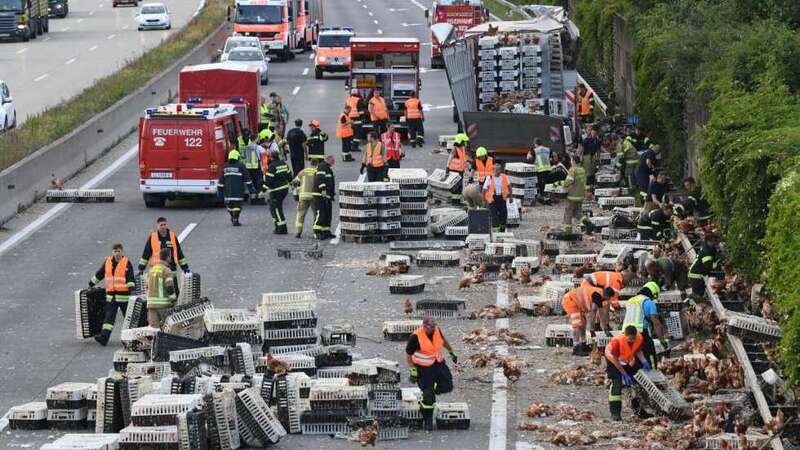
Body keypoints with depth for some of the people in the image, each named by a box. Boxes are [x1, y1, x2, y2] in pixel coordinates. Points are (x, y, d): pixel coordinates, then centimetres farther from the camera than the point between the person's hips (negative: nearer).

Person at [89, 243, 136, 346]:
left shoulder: (127, 263, -5)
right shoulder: (107, 262, 9)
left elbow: (130, 278, -14)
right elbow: (99, 275, 21)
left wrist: (131, 289, -25)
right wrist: (91, 284, 26)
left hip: (124, 296, -3)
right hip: (111, 296, 3)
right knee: (108, 317, -6)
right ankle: (104, 336, -15)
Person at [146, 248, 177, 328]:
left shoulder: (151, 270, 15)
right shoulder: (166, 271, -10)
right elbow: (170, 288, -15)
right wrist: (173, 300, -2)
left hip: (151, 303, 7)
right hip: (163, 303, -7)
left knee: (153, 327, 4)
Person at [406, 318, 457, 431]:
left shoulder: (436, 331, -7)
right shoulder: (416, 337, -24)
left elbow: (443, 341, 16)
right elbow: (408, 355, -14)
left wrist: (451, 353, 22)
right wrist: (413, 370, -15)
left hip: (438, 363, 6)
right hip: (424, 368, -6)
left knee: (447, 386, 0)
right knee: (428, 396, -5)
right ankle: (427, 421, 13)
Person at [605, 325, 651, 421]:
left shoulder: (640, 338, -26)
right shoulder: (617, 341, -40)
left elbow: (638, 351, -6)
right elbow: (615, 360, -30)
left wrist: (643, 361, -25)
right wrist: (625, 375, -30)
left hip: (629, 360, 5)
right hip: (613, 359, -5)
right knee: (616, 384, -17)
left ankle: (636, 407, 26)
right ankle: (615, 413, -16)